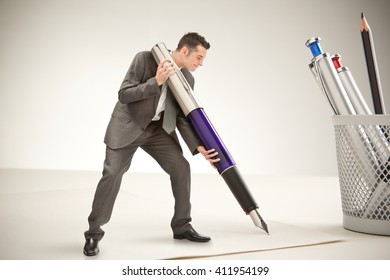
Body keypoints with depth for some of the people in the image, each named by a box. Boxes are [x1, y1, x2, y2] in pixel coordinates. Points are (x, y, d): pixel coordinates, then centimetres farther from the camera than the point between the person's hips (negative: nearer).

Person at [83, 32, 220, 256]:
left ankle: (181, 226, 11)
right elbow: (123, 95, -22)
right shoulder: (145, 59, -19)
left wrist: (199, 147, -16)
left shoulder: (187, 79, -4)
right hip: (128, 125, -5)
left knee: (181, 167, -5)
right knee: (112, 174, -12)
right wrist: (156, 81, -31)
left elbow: (183, 118, -4)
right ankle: (94, 233, 3)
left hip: (158, 128, 5)